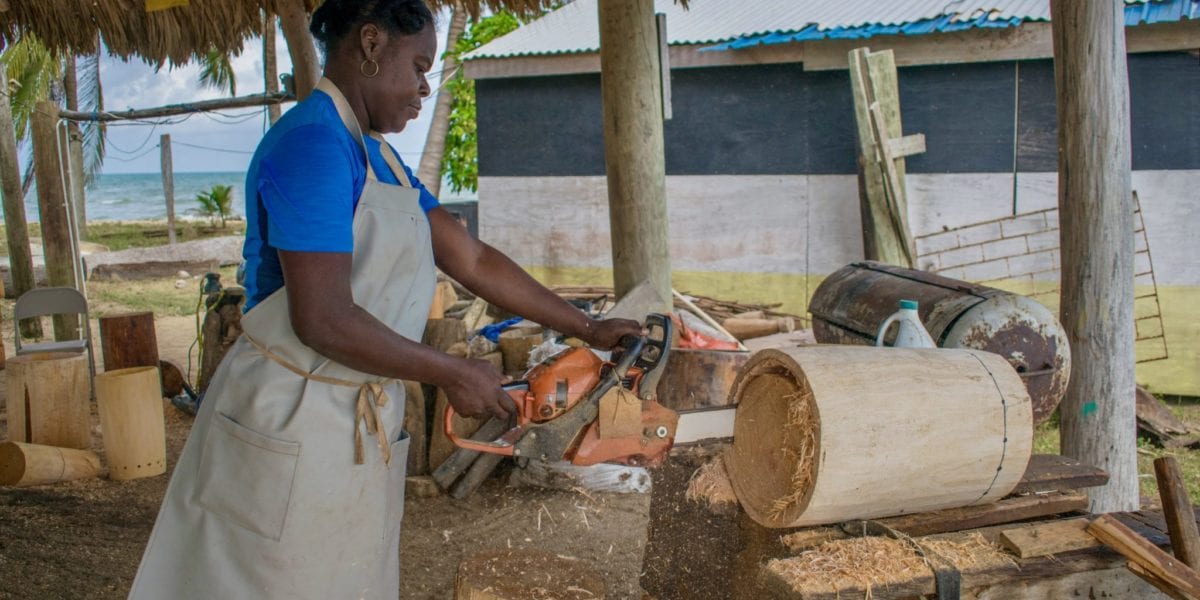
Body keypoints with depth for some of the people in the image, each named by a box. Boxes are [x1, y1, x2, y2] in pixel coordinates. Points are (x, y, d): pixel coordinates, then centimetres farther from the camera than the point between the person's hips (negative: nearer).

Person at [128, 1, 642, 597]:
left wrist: (587, 330, 12)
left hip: (363, 429, 9)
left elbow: (472, 258, 13)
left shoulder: (379, 156, 12)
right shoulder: (314, 144, -18)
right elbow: (324, 321, -24)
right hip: (292, 427, -9)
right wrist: (451, 374, -13)